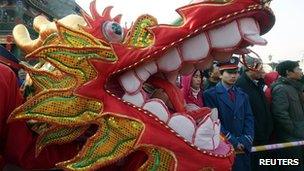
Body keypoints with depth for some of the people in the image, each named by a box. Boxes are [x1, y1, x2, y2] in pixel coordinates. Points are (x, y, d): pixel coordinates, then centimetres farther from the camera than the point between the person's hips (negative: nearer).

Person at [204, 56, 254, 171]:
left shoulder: (243, 96, 13)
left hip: (243, 149, 5)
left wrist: (245, 142, -7)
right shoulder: (210, 94, -6)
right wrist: (233, 142, -14)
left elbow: (249, 120, 6)